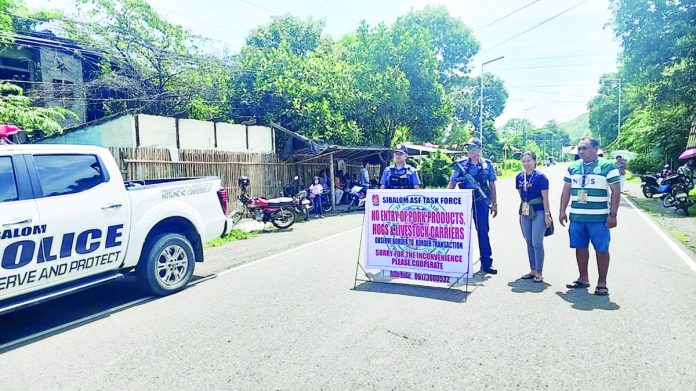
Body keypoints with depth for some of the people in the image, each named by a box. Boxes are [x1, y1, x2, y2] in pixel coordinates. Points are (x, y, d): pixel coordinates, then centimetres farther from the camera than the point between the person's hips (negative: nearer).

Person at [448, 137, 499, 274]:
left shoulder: (488, 165, 5)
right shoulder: (460, 165, 1)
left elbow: (492, 185, 9)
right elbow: (452, 184, 2)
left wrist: (494, 203, 7)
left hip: (481, 203, 0)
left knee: (483, 232, 5)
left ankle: (486, 264, 12)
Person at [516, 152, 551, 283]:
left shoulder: (540, 177, -9)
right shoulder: (520, 177, 7)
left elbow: (545, 198, -9)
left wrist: (547, 214, -11)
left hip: (538, 213, -6)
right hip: (525, 213, 6)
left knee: (537, 243, -4)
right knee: (529, 242, 12)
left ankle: (539, 272, 8)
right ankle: (533, 270, 23)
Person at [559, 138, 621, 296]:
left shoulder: (608, 166, -3)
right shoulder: (573, 167, 11)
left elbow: (616, 191, -4)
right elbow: (566, 191, 15)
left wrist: (613, 215, -10)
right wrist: (562, 211, 9)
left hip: (599, 217, -4)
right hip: (576, 216, 5)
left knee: (601, 249, 1)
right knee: (580, 247, 11)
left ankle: (602, 283, 13)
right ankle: (583, 278, 24)